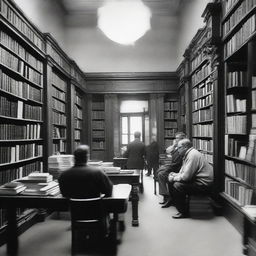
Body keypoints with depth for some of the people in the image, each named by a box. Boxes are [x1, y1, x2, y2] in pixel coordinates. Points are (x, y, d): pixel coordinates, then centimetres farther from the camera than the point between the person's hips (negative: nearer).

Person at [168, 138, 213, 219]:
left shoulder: (193, 155, -21)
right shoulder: (188, 154, 11)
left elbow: (186, 176, -26)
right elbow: (183, 172, 18)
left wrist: (174, 178, -11)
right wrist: (175, 175, -1)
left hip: (203, 184, -10)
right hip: (196, 180, 10)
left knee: (177, 186, -23)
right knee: (171, 182, 3)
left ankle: (184, 212, -7)